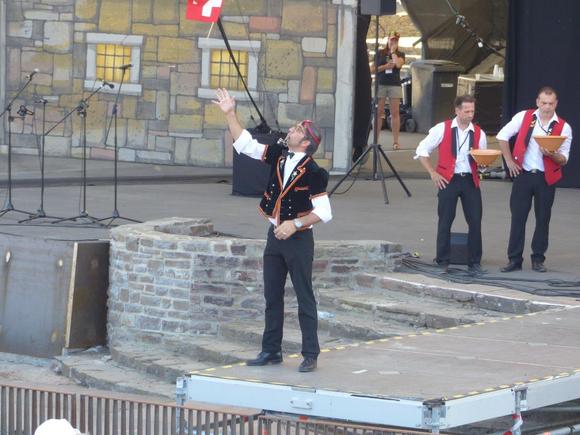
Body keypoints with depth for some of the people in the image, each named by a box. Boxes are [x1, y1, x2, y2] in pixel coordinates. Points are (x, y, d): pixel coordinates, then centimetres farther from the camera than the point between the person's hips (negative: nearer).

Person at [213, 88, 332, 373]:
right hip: (275, 235, 7)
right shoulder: (278, 156, 3)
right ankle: (271, 351, 19)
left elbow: (324, 212, -14)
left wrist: (295, 224, -22)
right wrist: (230, 114, 1)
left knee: (304, 297, -2)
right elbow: (244, 144, 6)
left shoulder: (313, 172, -15)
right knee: (272, 296, 11)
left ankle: (310, 355, 2)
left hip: (298, 239, -7)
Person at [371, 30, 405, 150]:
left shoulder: (400, 54, 10)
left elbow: (398, 64, -12)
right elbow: (372, 69, 5)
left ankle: (395, 141, -2)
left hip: (394, 85, 0)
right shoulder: (380, 53, 9)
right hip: (380, 85, 0)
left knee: (395, 113, -3)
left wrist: (393, 52, -2)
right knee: (378, 112, -1)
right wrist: (385, 66, -8)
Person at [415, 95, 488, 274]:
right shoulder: (442, 129, 0)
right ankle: (443, 262, 9)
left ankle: (474, 263, 7)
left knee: (475, 221, -2)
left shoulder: (479, 133, 8)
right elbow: (422, 150, 3)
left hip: (470, 180, 2)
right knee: (445, 222, 0)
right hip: (448, 179, -2)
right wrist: (433, 173, -3)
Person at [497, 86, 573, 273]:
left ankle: (538, 259, 18)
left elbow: (563, 159, 0)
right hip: (523, 174, 0)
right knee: (518, 217, 1)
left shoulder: (563, 127, -2)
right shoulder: (524, 117, 0)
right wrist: (509, 161, 1)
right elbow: (502, 136, 6)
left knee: (543, 219, 6)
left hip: (546, 178, 0)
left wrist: (551, 154, -22)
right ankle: (514, 259, 6)